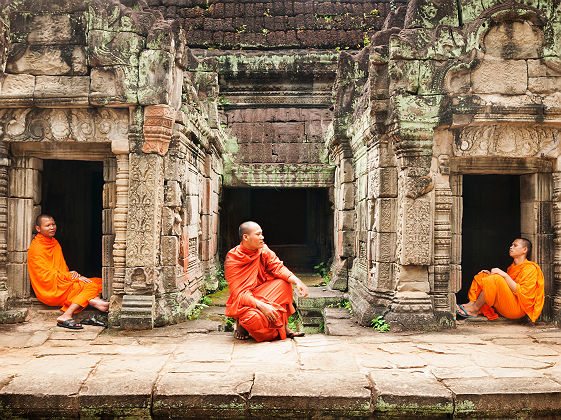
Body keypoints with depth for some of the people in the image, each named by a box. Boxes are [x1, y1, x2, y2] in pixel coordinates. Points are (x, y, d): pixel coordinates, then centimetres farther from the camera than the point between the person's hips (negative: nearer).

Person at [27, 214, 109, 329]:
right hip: (49, 291, -8)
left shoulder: (54, 242, 18)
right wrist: (75, 277, -17)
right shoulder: (36, 247, -10)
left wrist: (70, 273, -2)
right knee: (89, 286, -25)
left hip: (61, 282, 8)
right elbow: (48, 274, -15)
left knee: (98, 282, -12)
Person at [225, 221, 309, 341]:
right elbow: (239, 293, -24)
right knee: (255, 317, -37)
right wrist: (261, 306, -37)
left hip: (260, 293, 6)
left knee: (284, 283, -16)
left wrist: (297, 281, -30)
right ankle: (241, 324, 0)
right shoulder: (232, 260, -19)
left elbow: (278, 267, -11)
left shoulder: (263, 250, -3)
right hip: (242, 303, -6)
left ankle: (284, 327, -10)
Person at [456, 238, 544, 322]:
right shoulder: (512, 267, 21)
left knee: (496, 279, -29)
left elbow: (523, 293, -17)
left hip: (518, 309, -9)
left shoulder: (530, 268, -4)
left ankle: (474, 310, -23)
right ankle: (471, 304, -18)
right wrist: (491, 275, 7)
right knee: (482, 276, 3)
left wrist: (505, 275, -19)